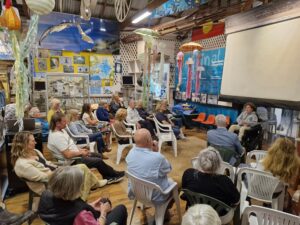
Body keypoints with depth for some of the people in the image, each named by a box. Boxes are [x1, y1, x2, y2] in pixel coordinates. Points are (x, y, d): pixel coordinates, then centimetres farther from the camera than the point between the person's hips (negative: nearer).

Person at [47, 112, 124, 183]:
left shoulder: (60, 130, 3)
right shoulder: (57, 136, -28)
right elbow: (68, 155, -29)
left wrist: (80, 149, 5)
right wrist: (81, 153, -15)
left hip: (75, 155, 10)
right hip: (72, 161, -10)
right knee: (98, 161, -6)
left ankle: (108, 177, 18)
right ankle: (115, 175, 16)